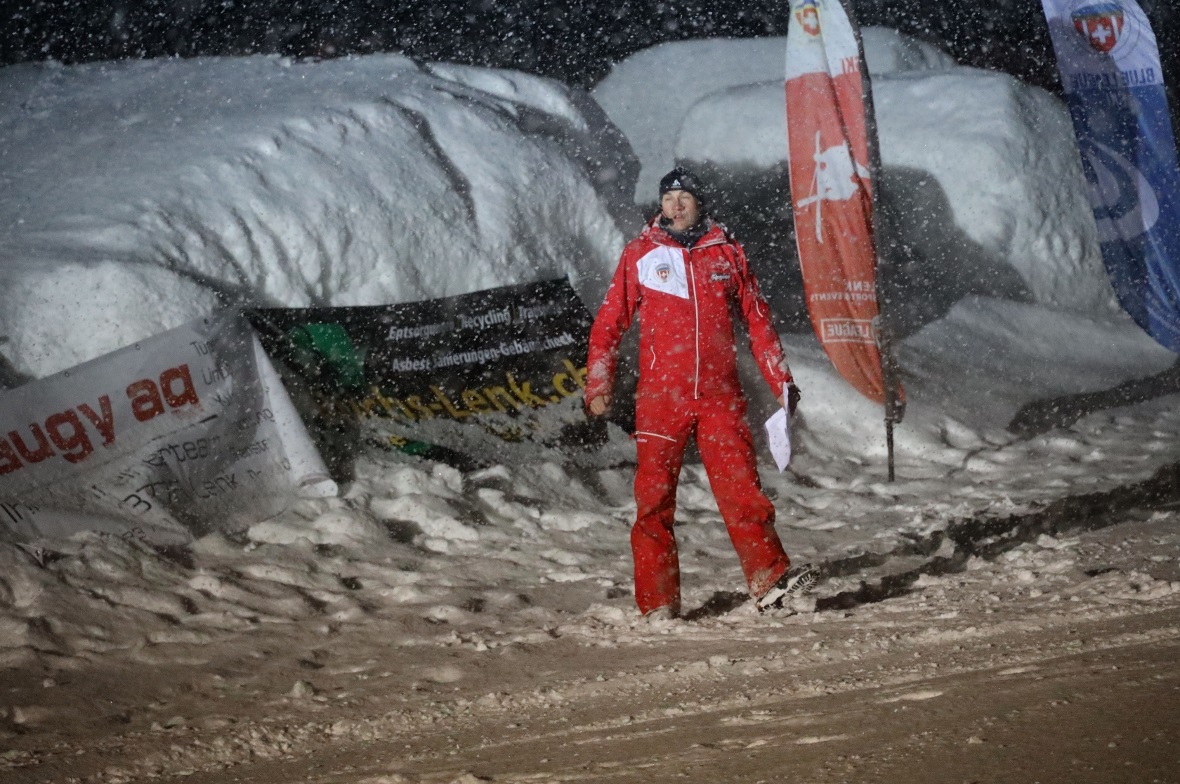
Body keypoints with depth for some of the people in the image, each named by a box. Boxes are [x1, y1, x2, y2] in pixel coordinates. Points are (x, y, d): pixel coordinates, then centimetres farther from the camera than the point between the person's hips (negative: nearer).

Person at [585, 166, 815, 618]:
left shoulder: (726, 253, 10)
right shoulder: (640, 255, 6)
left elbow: (757, 319, 16)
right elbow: (609, 323, 7)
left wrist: (780, 380, 13)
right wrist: (598, 386, -1)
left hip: (720, 396, 1)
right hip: (660, 397, -1)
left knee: (741, 488, -6)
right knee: (654, 499, -2)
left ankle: (769, 580, -6)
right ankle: (657, 601, 2)